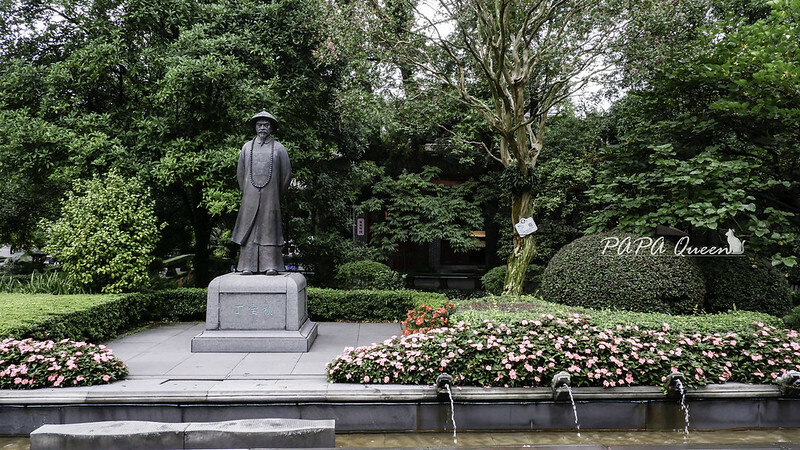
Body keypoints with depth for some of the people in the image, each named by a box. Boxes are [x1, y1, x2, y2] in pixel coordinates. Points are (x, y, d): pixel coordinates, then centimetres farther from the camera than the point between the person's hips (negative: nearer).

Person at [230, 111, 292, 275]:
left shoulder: (279, 148, 4)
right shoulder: (247, 147, 10)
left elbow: (287, 174, 6)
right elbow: (240, 172, 17)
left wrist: (277, 194, 9)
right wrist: (246, 192, 14)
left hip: (270, 195, -2)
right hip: (250, 196, 2)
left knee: (269, 228, -3)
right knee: (249, 229, -1)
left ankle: (270, 266, -1)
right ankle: (248, 266, 1)